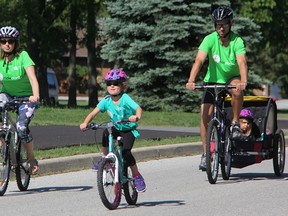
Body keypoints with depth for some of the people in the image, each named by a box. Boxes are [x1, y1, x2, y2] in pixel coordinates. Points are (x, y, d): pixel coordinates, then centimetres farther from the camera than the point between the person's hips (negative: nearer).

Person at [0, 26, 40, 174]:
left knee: (21, 127, -23)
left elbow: (32, 77, -28)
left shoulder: (22, 56, -17)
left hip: (26, 97, -3)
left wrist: (35, 95, -45)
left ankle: (32, 159, -2)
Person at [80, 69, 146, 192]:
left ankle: (137, 176, 0)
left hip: (128, 129, -3)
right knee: (106, 133, -31)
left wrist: (137, 116, -57)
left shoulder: (125, 99, -21)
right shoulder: (106, 100, -9)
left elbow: (138, 108, -34)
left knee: (126, 152, -20)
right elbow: (94, 113, -11)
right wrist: (85, 123, -29)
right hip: (115, 128, 3)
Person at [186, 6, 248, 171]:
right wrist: (191, 80, -43)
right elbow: (199, 60, -27)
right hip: (213, 80, 1)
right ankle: (205, 153, -2)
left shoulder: (237, 41, -18)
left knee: (237, 89, -36)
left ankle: (235, 122, -13)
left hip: (232, 79, -1)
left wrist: (243, 81, -51)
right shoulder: (210, 39, -16)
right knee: (205, 115, -13)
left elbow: (242, 62, -32)